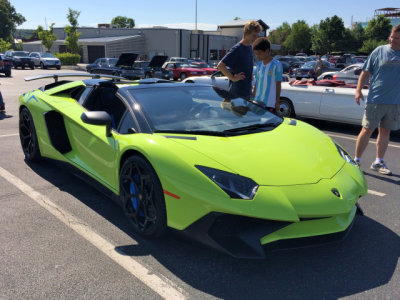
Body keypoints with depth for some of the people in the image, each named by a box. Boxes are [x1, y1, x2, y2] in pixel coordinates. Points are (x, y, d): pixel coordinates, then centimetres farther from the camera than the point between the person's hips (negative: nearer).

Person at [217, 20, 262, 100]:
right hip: (237, 94, -8)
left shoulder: (250, 48, 10)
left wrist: (251, 74, 13)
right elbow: (220, 65, -23)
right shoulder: (237, 49, -16)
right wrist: (233, 78, -20)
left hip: (247, 92, 9)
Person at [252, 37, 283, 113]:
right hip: (257, 101, 6)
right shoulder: (259, 64, 11)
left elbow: (278, 85, -5)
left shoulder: (276, 65, -7)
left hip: (270, 103, -6)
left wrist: (277, 103, -5)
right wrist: (252, 98, 16)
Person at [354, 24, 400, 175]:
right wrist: (358, 90, -7)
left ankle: (378, 162, 22)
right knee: (367, 130, -1)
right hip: (375, 99, -3)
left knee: (385, 131, 10)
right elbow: (366, 71, 2)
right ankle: (356, 160, 9)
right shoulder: (379, 51, 1)